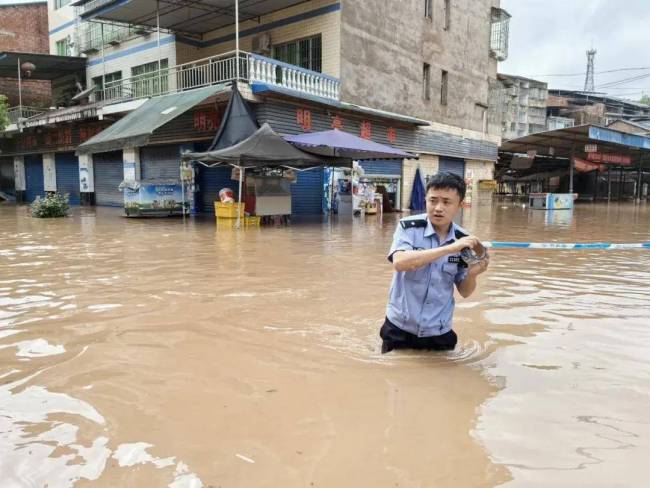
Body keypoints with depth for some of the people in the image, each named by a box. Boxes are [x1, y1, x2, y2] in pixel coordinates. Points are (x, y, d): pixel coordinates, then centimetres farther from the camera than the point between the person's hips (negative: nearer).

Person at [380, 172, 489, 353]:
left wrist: (472, 274, -19)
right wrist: (448, 248, -33)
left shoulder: (463, 240, -4)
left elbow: (465, 292, 3)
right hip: (400, 329, -2)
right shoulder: (408, 227, -13)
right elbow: (399, 262, -31)